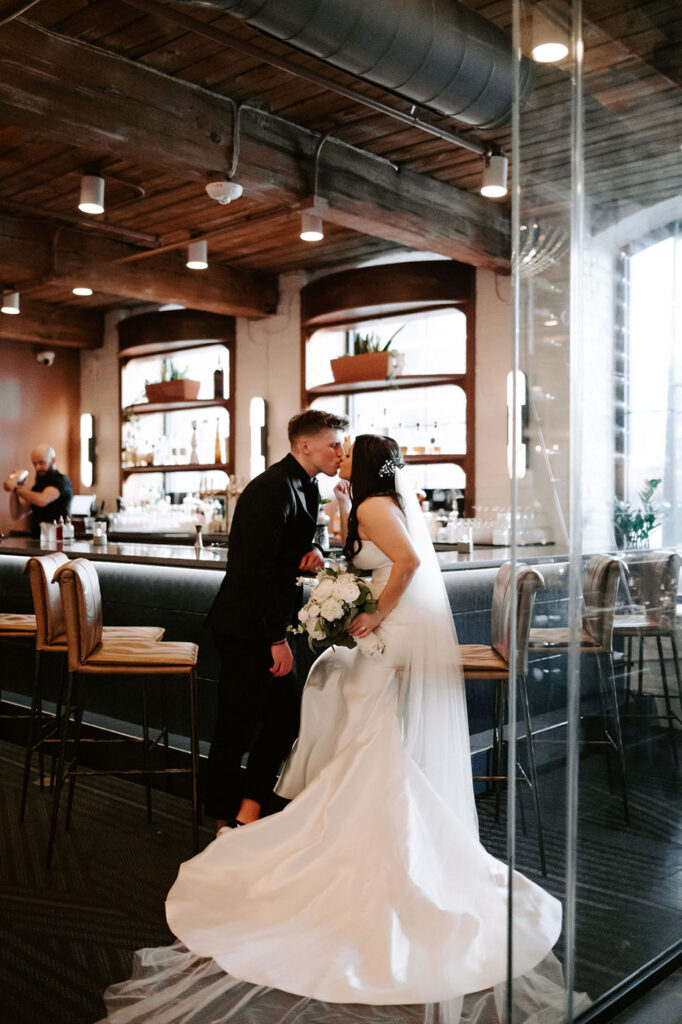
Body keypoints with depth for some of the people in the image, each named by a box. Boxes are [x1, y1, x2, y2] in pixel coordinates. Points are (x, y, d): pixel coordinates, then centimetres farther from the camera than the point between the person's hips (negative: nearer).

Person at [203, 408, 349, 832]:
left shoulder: (306, 487, 12)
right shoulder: (274, 488, -20)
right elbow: (259, 567, -24)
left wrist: (313, 551, -3)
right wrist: (278, 640, -22)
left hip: (267, 624, 10)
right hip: (248, 627, -10)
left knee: (286, 718, 14)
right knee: (240, 725, 3)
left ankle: (249, 804, 27)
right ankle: (226, 820, 21)